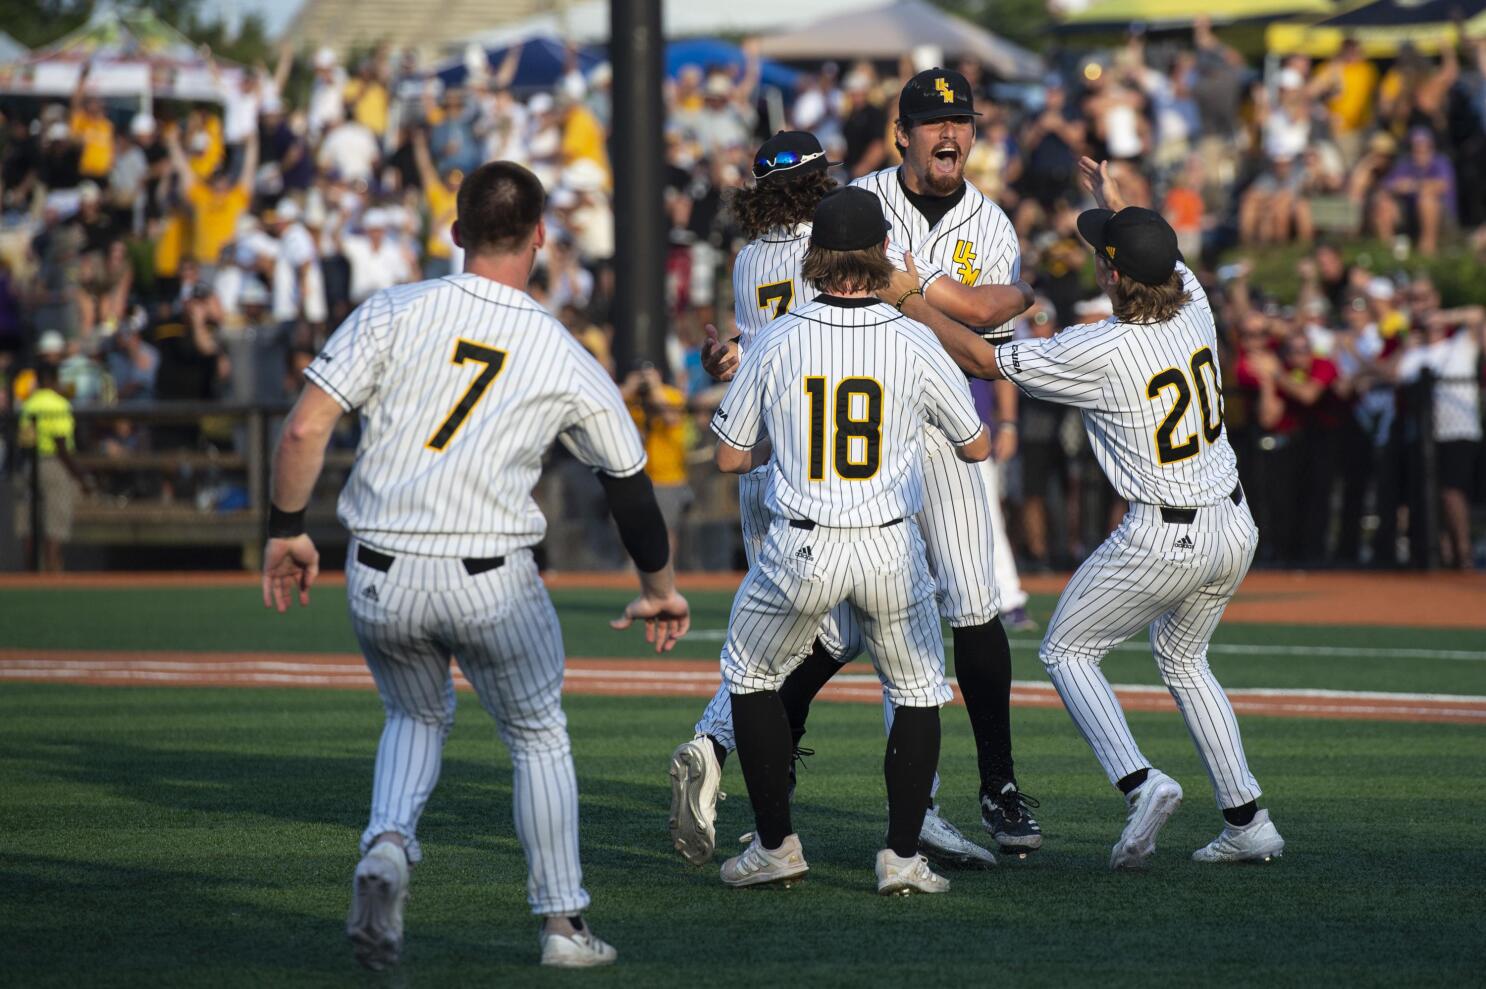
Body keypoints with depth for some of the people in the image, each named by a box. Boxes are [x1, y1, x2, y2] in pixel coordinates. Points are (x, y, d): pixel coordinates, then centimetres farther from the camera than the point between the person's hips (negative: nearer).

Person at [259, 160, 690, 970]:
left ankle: (386, 845, -2)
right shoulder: (567, 362, 1)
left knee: (417, 715, 26)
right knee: (538, 735, 20)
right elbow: (630, 485, 12)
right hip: (492, 583, -1)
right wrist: (659, 590, 26)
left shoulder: (392, 313, -1)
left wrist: (287, 529, 5)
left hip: (379, 580, 1)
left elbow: (304, 429, -9)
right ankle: (563, 925, 20)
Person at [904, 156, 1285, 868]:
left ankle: (1140, 782, -8)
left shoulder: (1098, 353, -21)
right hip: (1236, 531, 7)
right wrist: (1114, 204, 34)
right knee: (1182, 660, 26)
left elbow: (980, 359, -10)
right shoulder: (1194, 307, -4)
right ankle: (1248, 822, 21)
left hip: (1163, 540, -7)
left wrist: (911, 304, 1)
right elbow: (1165, 258, 22)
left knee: (1067, 651, 12)